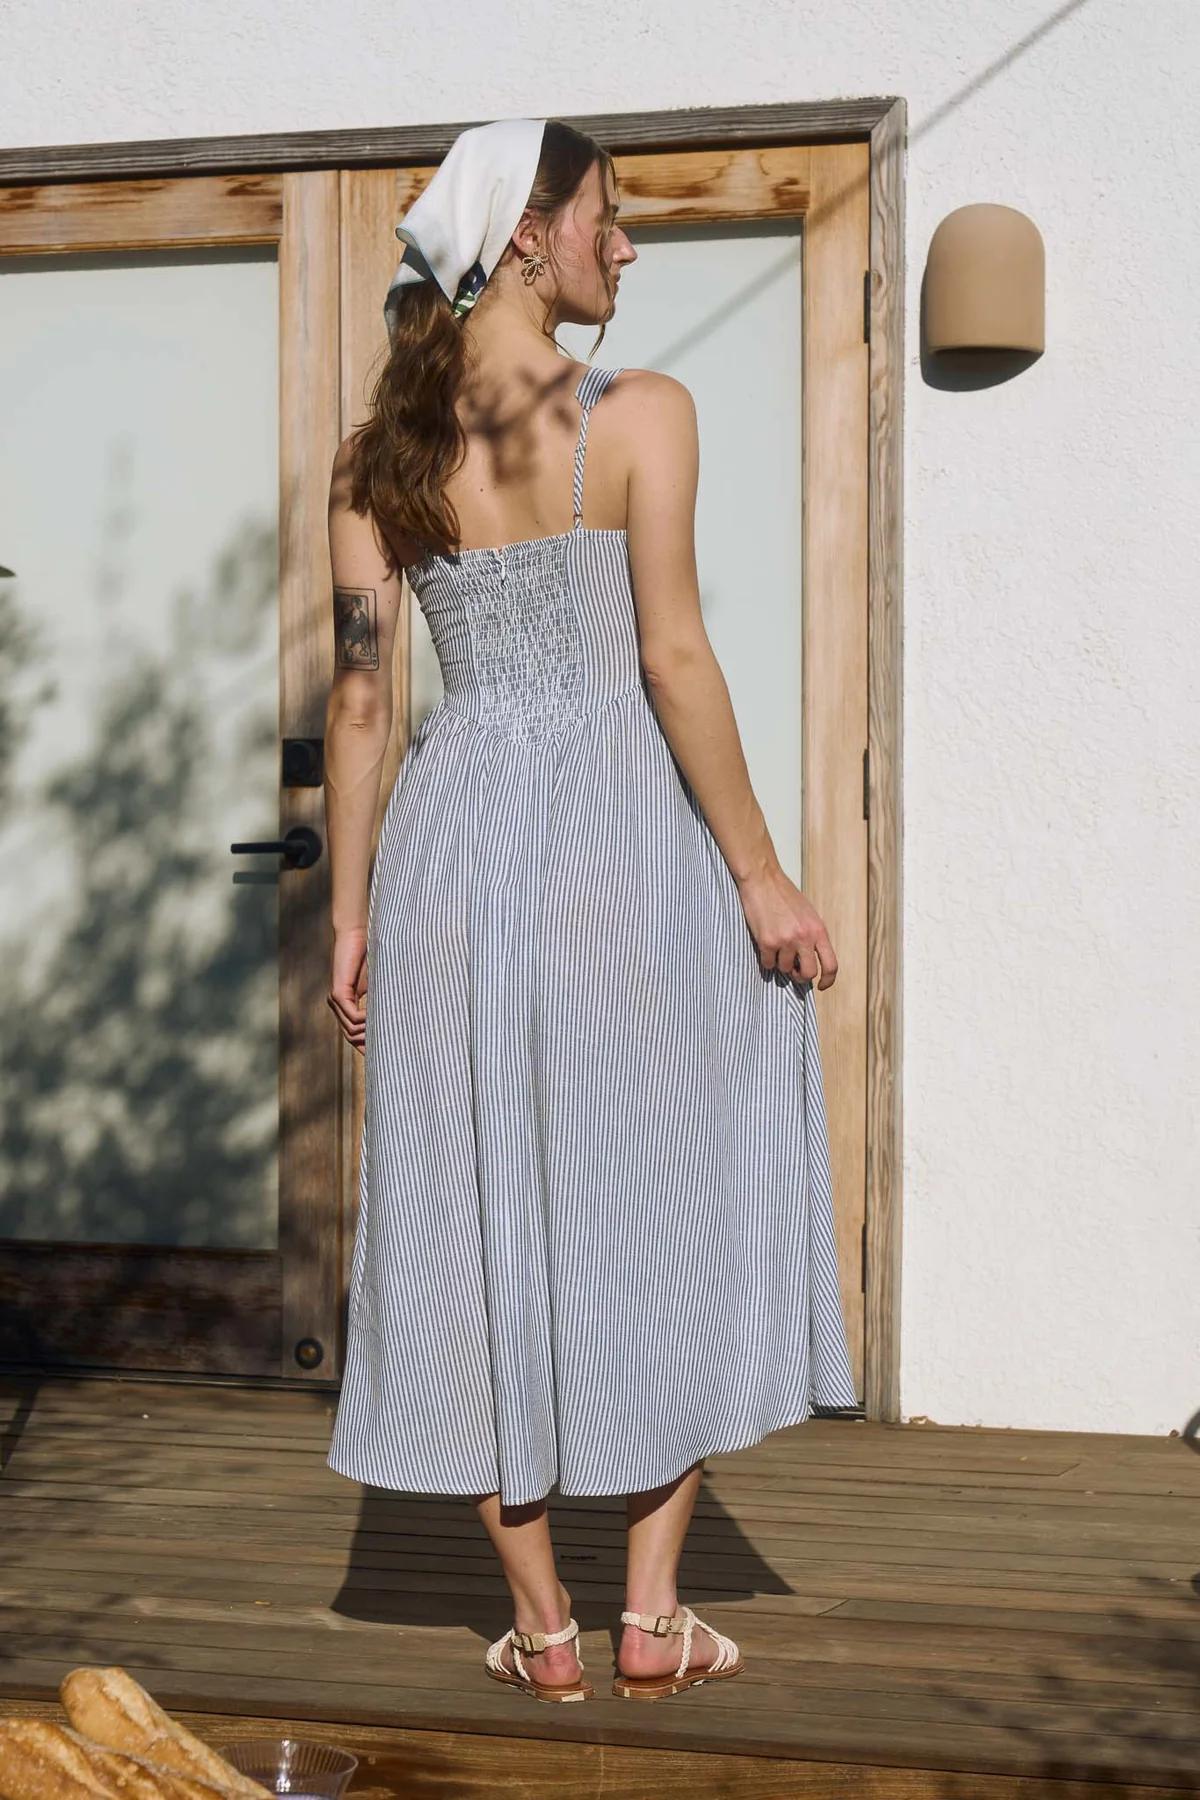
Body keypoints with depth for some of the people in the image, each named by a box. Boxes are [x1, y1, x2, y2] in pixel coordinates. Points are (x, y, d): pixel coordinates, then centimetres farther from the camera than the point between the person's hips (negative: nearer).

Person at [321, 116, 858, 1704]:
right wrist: (761, 874, -8)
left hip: (452, 844, 4)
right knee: (669, 1214, 10)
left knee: (480, 1218, 10)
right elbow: (673, 659, -13)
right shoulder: (641, 415, -8)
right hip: (621, 841, -4)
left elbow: (359, 696, 3)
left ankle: (541, 1629, 16)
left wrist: (351, 914, 9)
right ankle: (653, 1618, 13)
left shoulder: (379, 451, 4)